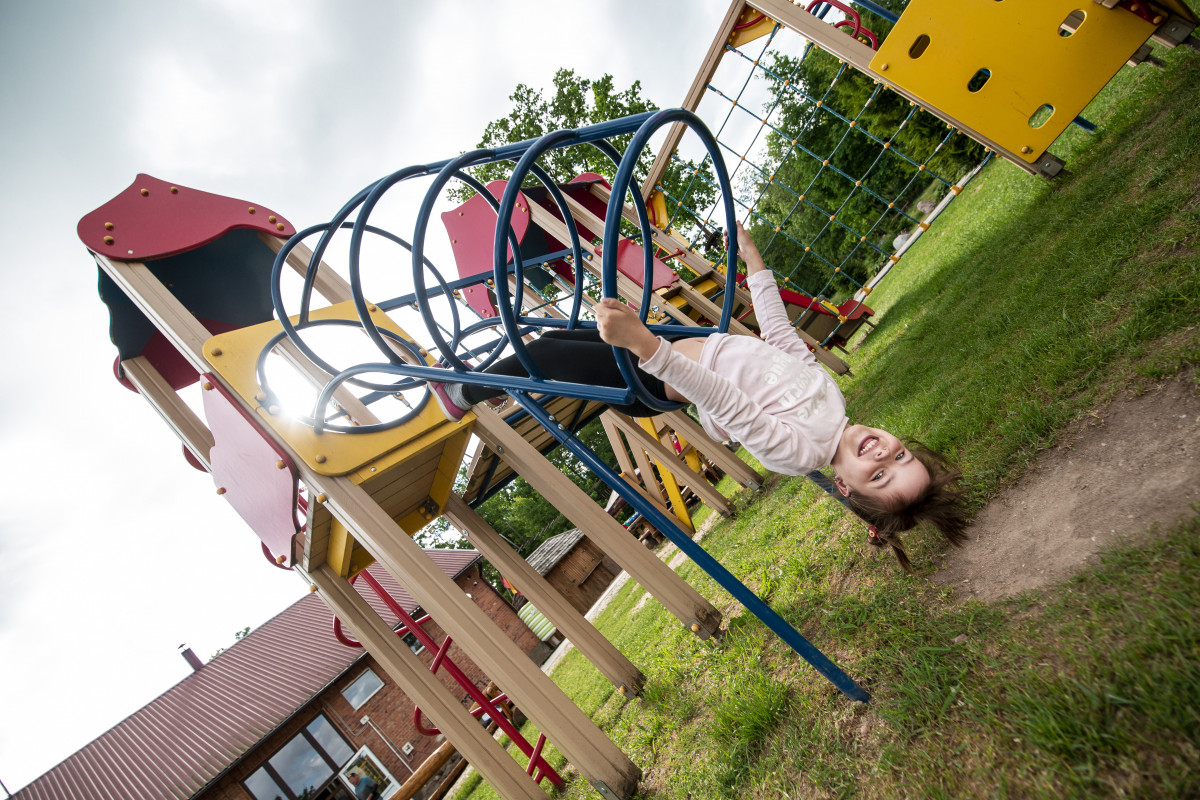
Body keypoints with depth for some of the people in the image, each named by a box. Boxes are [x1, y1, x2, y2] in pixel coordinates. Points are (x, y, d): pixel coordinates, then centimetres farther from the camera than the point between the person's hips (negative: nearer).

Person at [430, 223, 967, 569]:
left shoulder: (799, 450, -28)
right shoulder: (827, 389, -7)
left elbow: (722, 401, -43)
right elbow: (777, 331, 3)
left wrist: (644, 343, -54)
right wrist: (752, 258, 10)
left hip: (655, 382, -7)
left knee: (540, 356, -1)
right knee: (554, 338, 15)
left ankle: (464, 394, 32)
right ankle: (480, 385, 44)